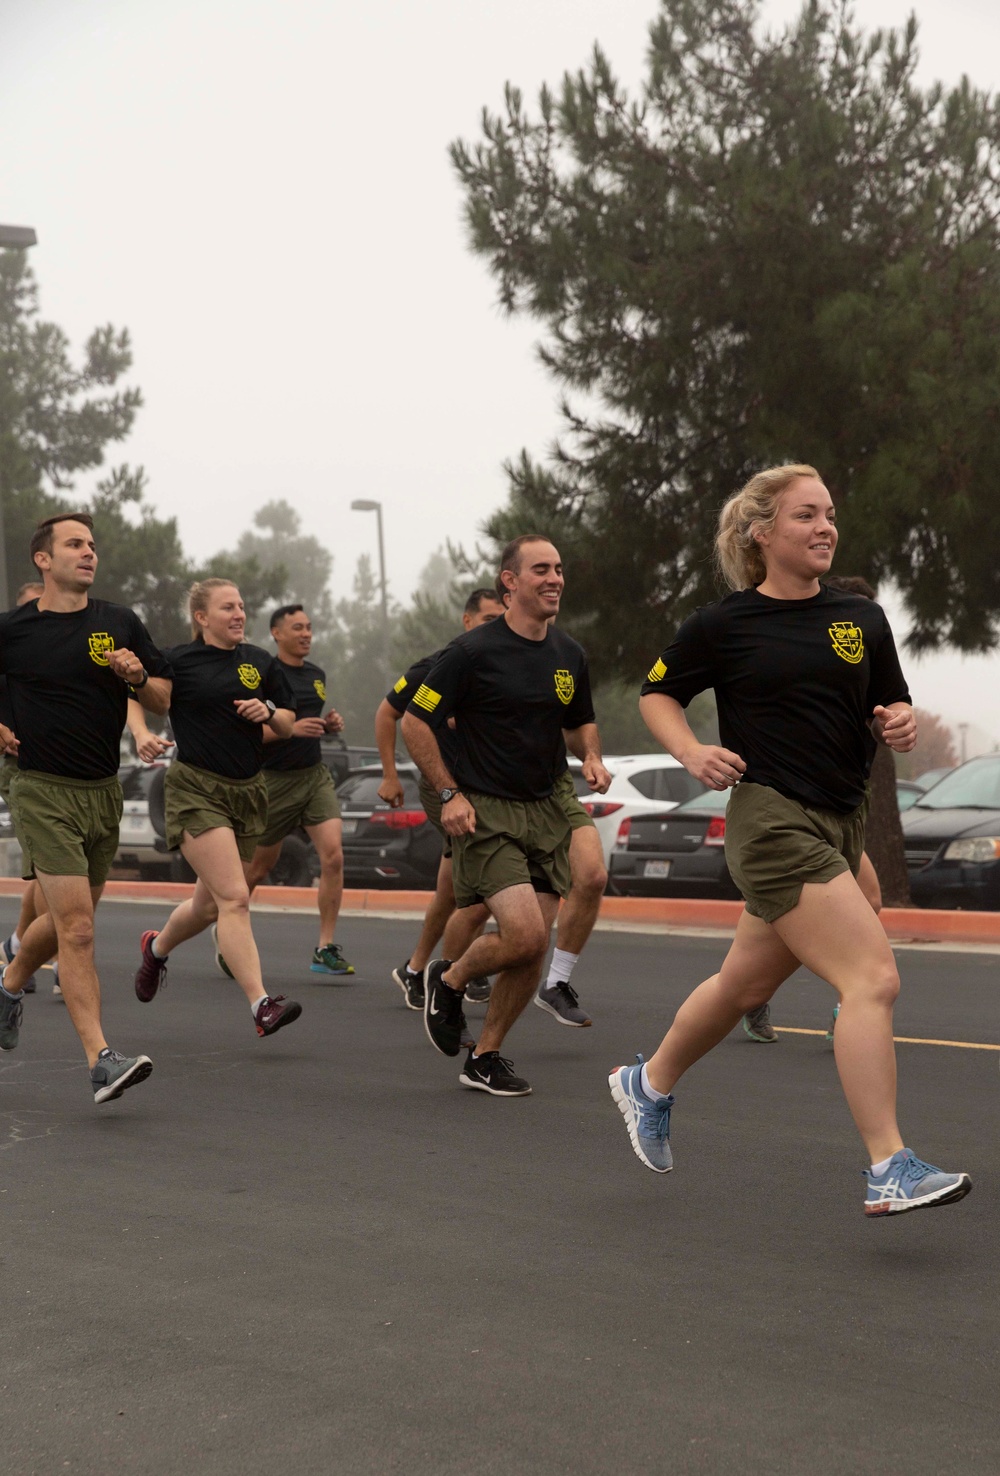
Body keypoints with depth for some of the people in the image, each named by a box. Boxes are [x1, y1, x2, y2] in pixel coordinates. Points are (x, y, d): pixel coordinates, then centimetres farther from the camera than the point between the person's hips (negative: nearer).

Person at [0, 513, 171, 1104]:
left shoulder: (120, 623, 6)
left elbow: (166, 700, 9)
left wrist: (137, 677, -10)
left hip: (104, 791, 5)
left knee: (70, 920, 18)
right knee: (77, 928, -13)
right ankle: (103, 1060, -15)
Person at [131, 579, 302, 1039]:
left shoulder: (261, 662, 10)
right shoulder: (179, 662, -4)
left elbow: (287, 726, 16)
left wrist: (268, 712, -5)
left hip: (248, 791, 6)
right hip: (196, 790, -6)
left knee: (210, 905, 15)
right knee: (235, 897, -18)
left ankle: (157, 947, 46)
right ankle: (261, 1005, -20)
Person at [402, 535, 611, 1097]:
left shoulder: (570, 654, 8)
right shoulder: (473, 651, -11)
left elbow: (583, 719, 24)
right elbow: (415, 721, -6)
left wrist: (593, 759, 3)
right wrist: (450, 793, -11)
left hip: (545, 812, 6)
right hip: (485, 812, -6)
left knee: (534, 949, 2)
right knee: (525, 933, -19)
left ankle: (487, 1056, 19)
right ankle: (449, 980, 12)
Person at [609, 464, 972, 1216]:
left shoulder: (862, 619, 8)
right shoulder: (725, 625, -3)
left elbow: (893, 709, 15)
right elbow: (658, 693, 9)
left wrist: (902, 725, -8)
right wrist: (693, 753, -8)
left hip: (839, 825, 6)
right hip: (773, 821, -6)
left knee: (745, 985, 20)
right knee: (873, 977, -18)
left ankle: (649, 1085, 44)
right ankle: (890, 1172, -16)